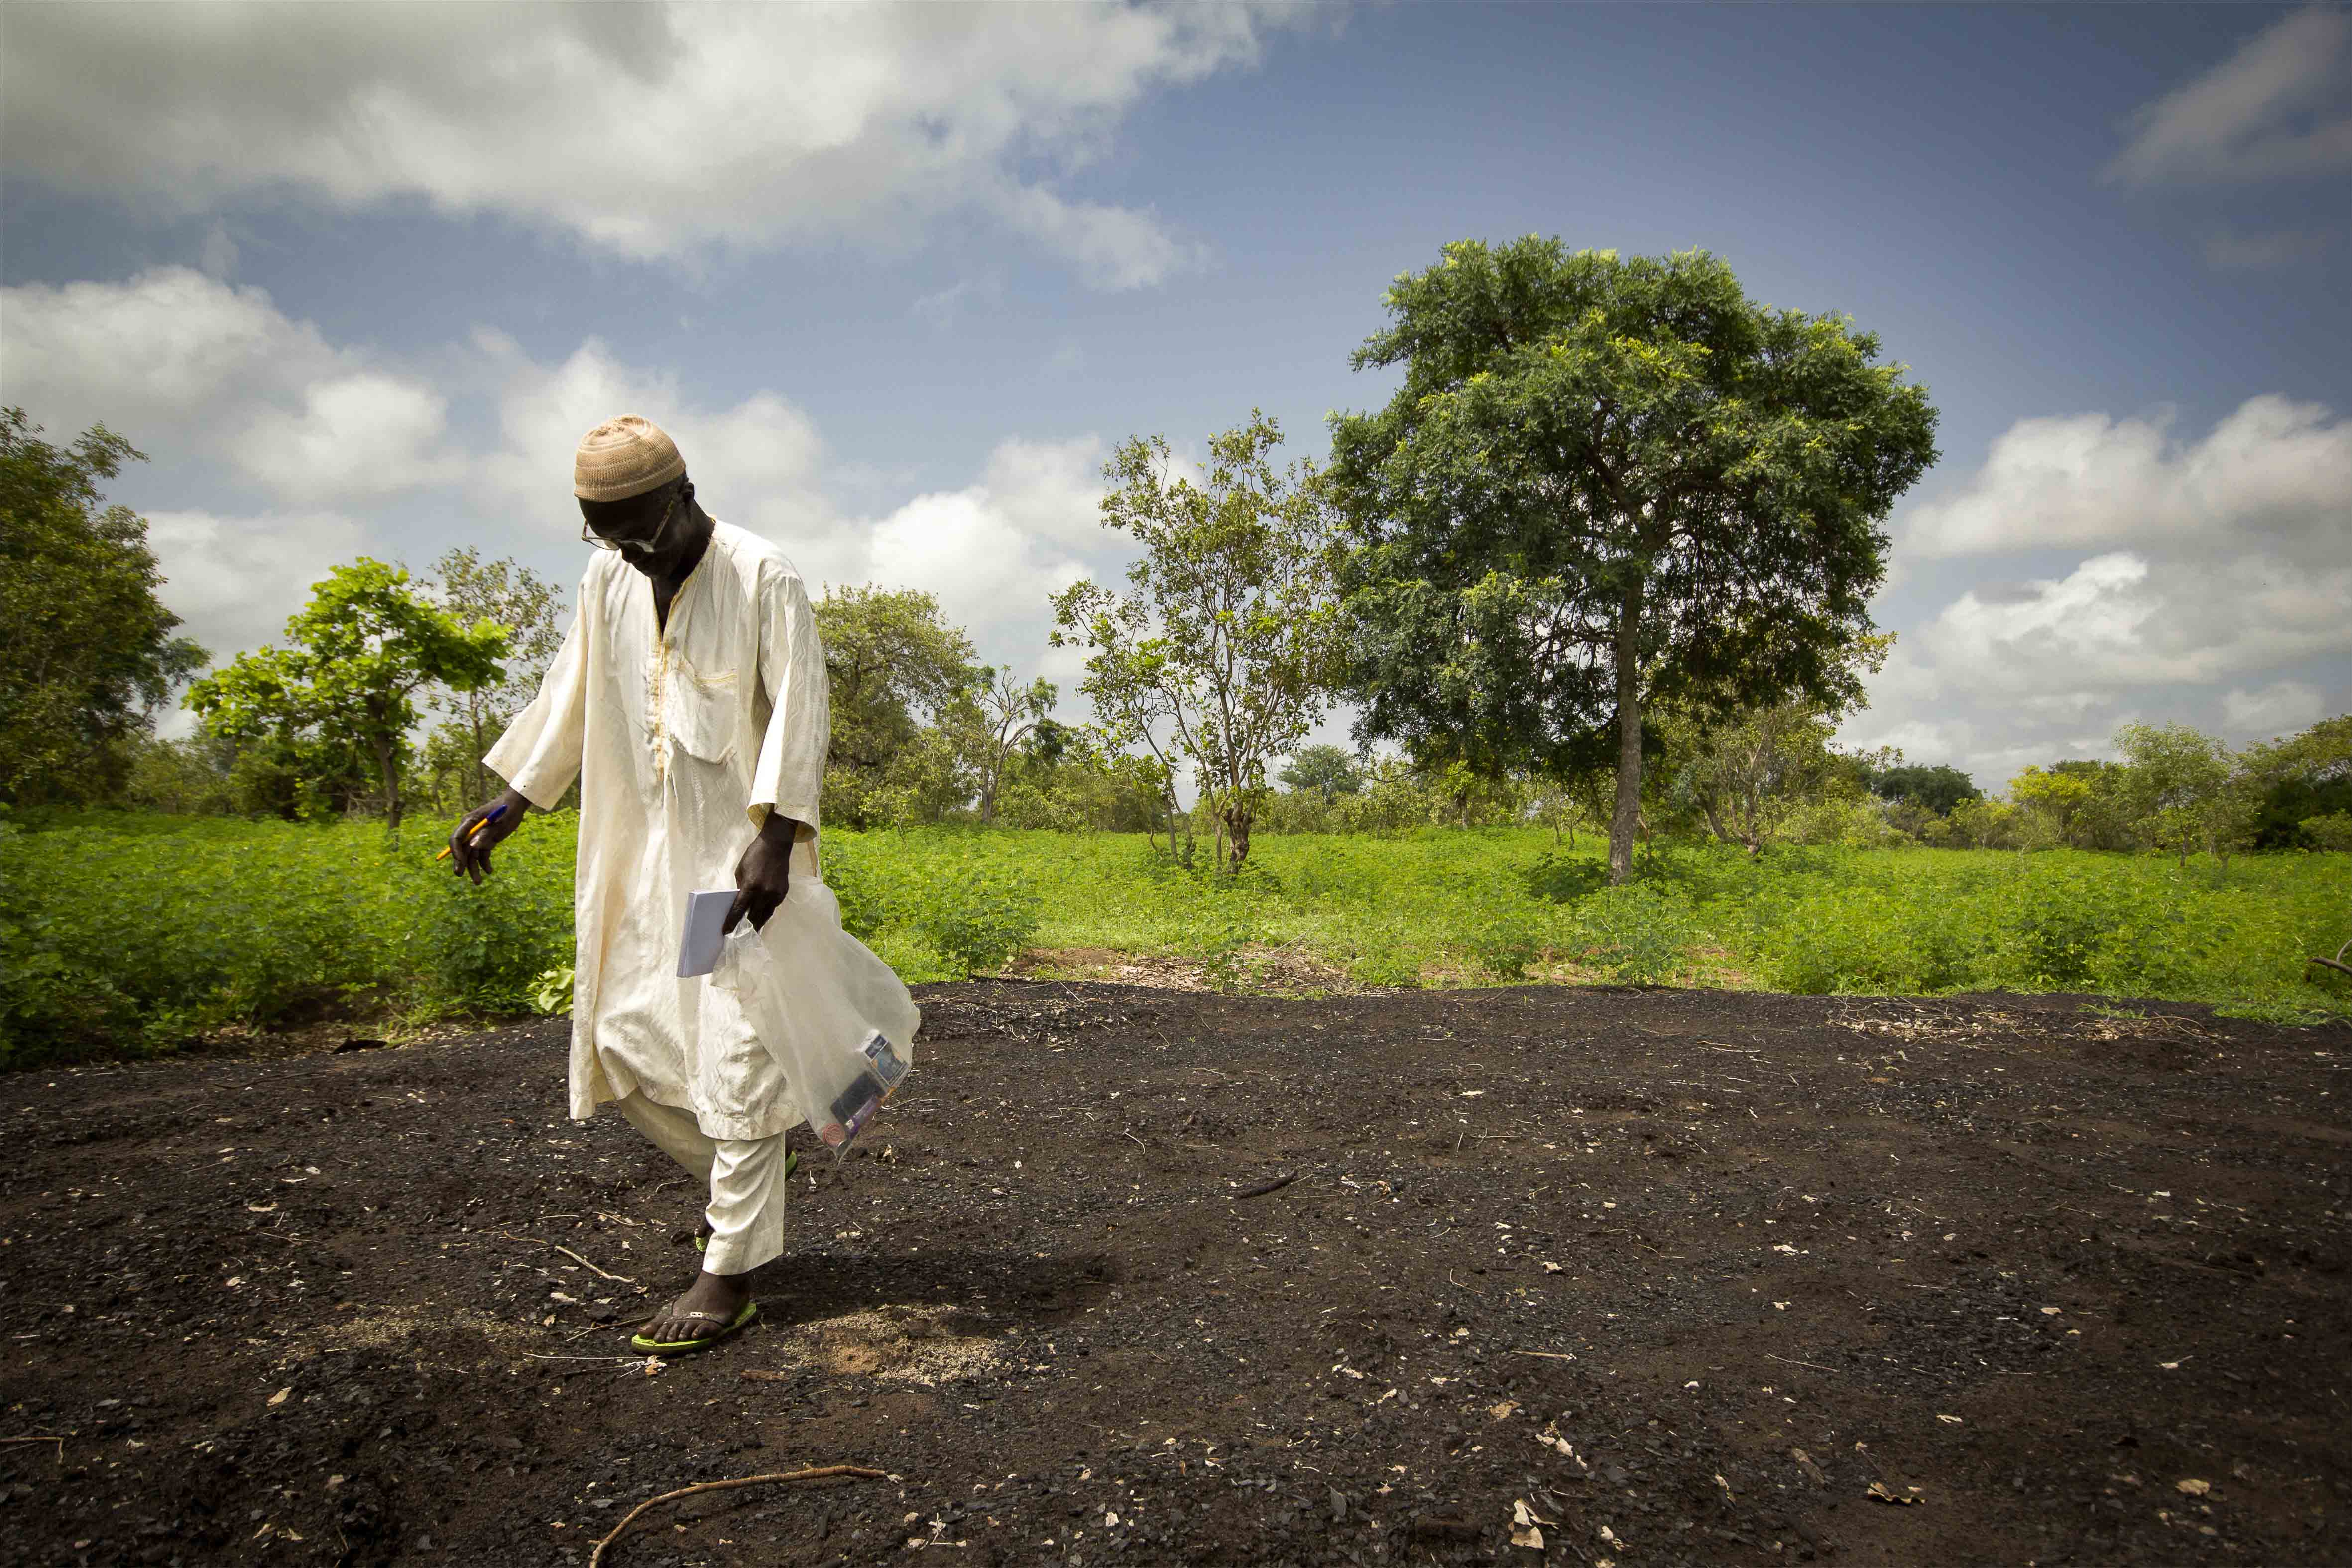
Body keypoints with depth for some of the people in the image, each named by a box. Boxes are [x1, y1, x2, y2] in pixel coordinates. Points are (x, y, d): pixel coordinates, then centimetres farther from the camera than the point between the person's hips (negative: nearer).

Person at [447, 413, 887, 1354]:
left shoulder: (763, 578, -10)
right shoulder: (608, 581, 9)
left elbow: (798, 710, -16)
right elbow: (573, 696, 19)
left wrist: (775, 839, -26)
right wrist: (512, 800, 16)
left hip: (743, 852, -7)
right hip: (648, 852, 7)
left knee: (735, 1057, -6)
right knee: (625, 1039, 9)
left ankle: (731, 1275, 3)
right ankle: (739, 1182, 31)